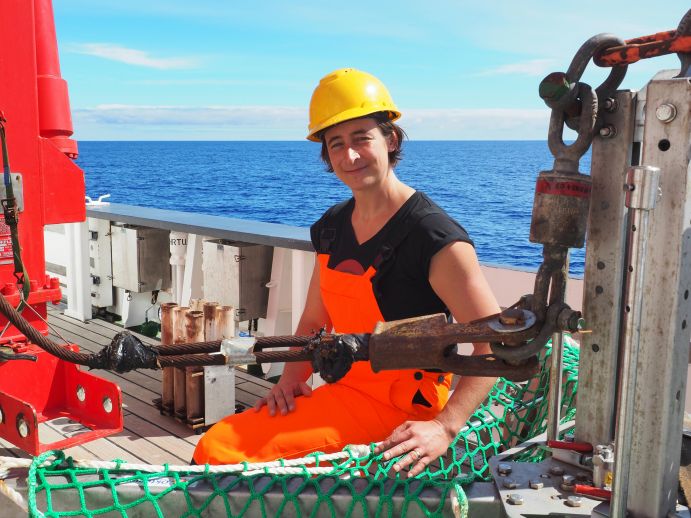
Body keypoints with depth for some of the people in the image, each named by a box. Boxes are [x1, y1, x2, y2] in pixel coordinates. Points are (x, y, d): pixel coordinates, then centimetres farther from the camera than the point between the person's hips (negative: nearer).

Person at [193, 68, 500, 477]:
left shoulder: (437, 239, -17)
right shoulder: (331, 227, 8)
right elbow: (313, 323, 18)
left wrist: (443, 428, -25)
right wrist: (292, 379, 0)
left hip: (400, 409, -7)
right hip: (345, 389, 7)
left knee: (225, 454, -19)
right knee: (214, 447, -4)